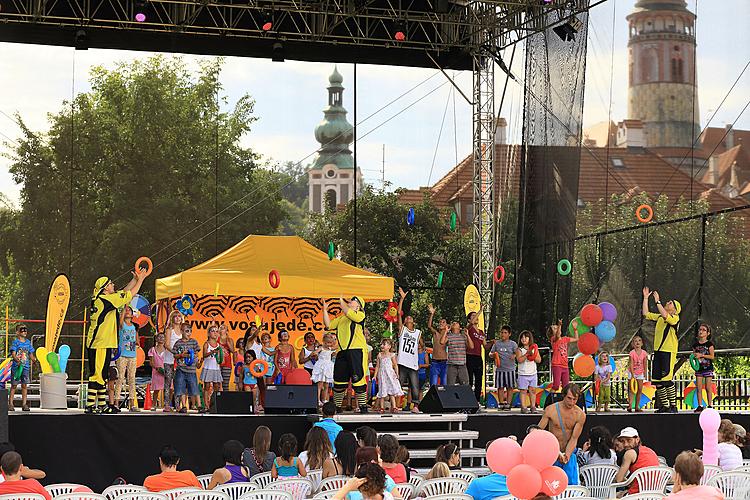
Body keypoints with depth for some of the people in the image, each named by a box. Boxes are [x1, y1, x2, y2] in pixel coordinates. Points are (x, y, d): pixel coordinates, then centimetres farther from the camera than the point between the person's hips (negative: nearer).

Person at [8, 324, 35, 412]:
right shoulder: (15, 342, -5)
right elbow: (13, 354, -15)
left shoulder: (28, 342, 11)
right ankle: (10, 404, 5)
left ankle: (24, 404, 9)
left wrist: (34, 359, -3)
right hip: (16, 367, -4)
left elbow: (31, 355, 16)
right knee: (14, 385, 0)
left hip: (26, 367, 4)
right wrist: (18, 360, -33)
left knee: (24, 385, 5)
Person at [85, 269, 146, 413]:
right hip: (100, 345, -10)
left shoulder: (100, 299, 15)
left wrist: (135, 279, 23)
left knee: (102, 375, 13)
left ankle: (102, 405, 18)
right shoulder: (106, 299, -13)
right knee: (97, 375, -10)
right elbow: (130, 294, -7)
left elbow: (124, 293, 25)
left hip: (104, 343, 10)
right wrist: (140, 279, 5)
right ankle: (90, 405, -10)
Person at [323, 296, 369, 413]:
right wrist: (325, 310, 13)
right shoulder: (341, 318, 24)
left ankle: (363, 407, -4)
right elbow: (328, 325, 16)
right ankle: (337, 407, 16)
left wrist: (341, 302, -5)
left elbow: (348, 313, -15)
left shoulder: (360, 315, 4)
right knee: (339, 380, 7)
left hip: (357, 351, -7)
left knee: (358, 379, -10)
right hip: (342, 352, 7)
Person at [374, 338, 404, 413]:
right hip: (382, 374, 1)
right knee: (382, 392, 0)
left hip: (390, 374, -1)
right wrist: (375, 376, 6)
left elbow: (395, 365, 4)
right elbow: (377, 366, 11)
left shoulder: (391, 355, 2)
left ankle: (393, 407, -6)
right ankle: (381, 407, 4)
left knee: (392, 392, -5)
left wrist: (397, 374, -7)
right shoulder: (379, 355, 8)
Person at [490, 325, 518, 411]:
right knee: (500, 387, 4)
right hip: (499, 369, 2)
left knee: (510, 387, 1)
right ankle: (501, 404, 10)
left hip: (510, 369, -2)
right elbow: (490, 353, 14)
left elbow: (517, 352, -8)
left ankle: (508, 404, 7)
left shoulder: (513, 344, 3)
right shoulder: (497, 343, 9)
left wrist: (514, 355, -29)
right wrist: (493, 354, -9)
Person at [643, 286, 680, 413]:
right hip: (658, 351, 8)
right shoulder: (659, 317, 17)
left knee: (667, 380, -12)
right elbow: (646, 313, 18)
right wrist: (646, 298, 13)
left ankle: (673, 406, -7)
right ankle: (664, 406, 12)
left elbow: (665, 315, -25)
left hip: (668, 352, -8)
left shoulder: (675, 318, -5)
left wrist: (657, 301, -20)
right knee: (658, 381, 6)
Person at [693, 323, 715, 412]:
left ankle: (709, 406, 2)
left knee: (708, 388, -3)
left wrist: (701, 355, -19)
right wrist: (694, 356, -7)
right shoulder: (696, 344, 8)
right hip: (699, 368, 4)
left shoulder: (709, 344, -5)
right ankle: (700, 406, 5)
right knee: (698, 388, 1)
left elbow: (712, 356, -11)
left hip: (708, 368, -4)